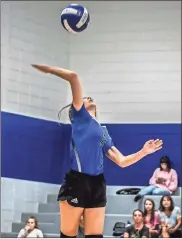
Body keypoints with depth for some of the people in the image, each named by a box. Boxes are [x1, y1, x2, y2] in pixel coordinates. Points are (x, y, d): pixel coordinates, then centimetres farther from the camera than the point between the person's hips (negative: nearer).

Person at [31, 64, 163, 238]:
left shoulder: (104, 132, 24)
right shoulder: (80, 116, 7)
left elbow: (121, 161, 22)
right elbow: (73, 77, -4)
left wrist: (143, 151, 14)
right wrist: (47, 69, -1)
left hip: (97, 185, 6)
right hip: (76, 182, -6)